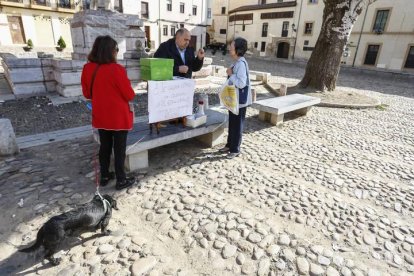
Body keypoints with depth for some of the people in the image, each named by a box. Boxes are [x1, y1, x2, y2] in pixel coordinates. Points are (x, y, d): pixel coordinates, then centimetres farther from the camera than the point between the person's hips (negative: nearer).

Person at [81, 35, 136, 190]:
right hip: (119, 118, -5)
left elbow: (87, 93, 8)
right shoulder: (116, 69, -21)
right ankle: (121, 180, 18)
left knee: (105, 146, 18)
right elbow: (130, 95, -15)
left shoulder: (87, 68, -2)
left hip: (100, 116, 6)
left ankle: (104, 176, 31)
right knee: (119, 149, 6)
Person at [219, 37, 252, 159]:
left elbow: (241, 83, -28)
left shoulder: (241, 63, -20)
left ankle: (235, 149, 14)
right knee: (231, 123, 17)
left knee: (237, 125, 2)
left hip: (240, 100, -9)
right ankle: (230, 145, 31)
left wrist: (230, 74, -18)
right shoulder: (236, 63, 10)